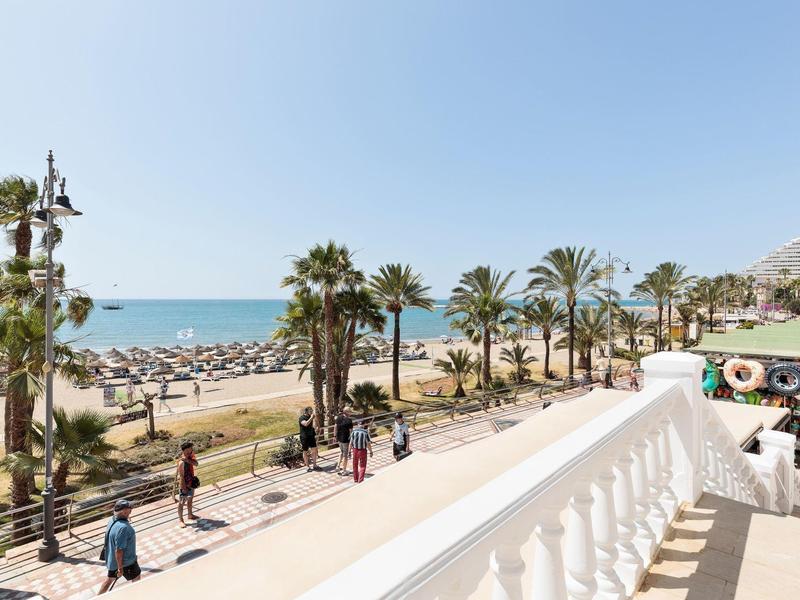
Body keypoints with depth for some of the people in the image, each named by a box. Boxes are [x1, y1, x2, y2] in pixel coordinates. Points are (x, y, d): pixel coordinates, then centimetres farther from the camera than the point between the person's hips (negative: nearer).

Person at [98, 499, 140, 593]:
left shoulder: (113, 520, -7)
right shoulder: (122, 527, -37)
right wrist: (120, 568, -20)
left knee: (110, 579, 27)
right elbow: (119, 550, -30)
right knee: (137, 577, 17)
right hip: (125, 561, -8)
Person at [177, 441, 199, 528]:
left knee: (190, 499, 23)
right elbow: (181, 476, -25)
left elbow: (196, 464, -19)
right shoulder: (181, 462, -29)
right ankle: (180, 520, 21)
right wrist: (183, 488, -23)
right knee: (182, 502, 8)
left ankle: (190, 515, 40)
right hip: (185, 483, -8)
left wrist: (187, 460, -34)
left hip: (191, 482, 8)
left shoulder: (190, 457, -6)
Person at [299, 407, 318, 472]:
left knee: (314, 450, 4)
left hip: (311, 436, 6)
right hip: (304, 437, -6)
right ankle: (307, 466, 20)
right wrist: (311, 418, -29)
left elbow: (314, 426, 6)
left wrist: (314, 419, -3)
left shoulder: (311, 417, 6)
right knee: (305, 452, 7)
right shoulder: (302, 417, -13)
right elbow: (306, 424, -33)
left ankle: (314, 465, 16)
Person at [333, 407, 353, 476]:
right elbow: (351, 431, -17)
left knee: (341, 452, 28)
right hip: (346, 439, -6)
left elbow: (335, 427, 4)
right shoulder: (349, 420, -21)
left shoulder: (339, 418, -2)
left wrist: (335, 436, 12)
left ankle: (338, 466, 28)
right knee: (345, 454, 9)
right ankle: (344, 471, 18)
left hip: (339, 438, 6)